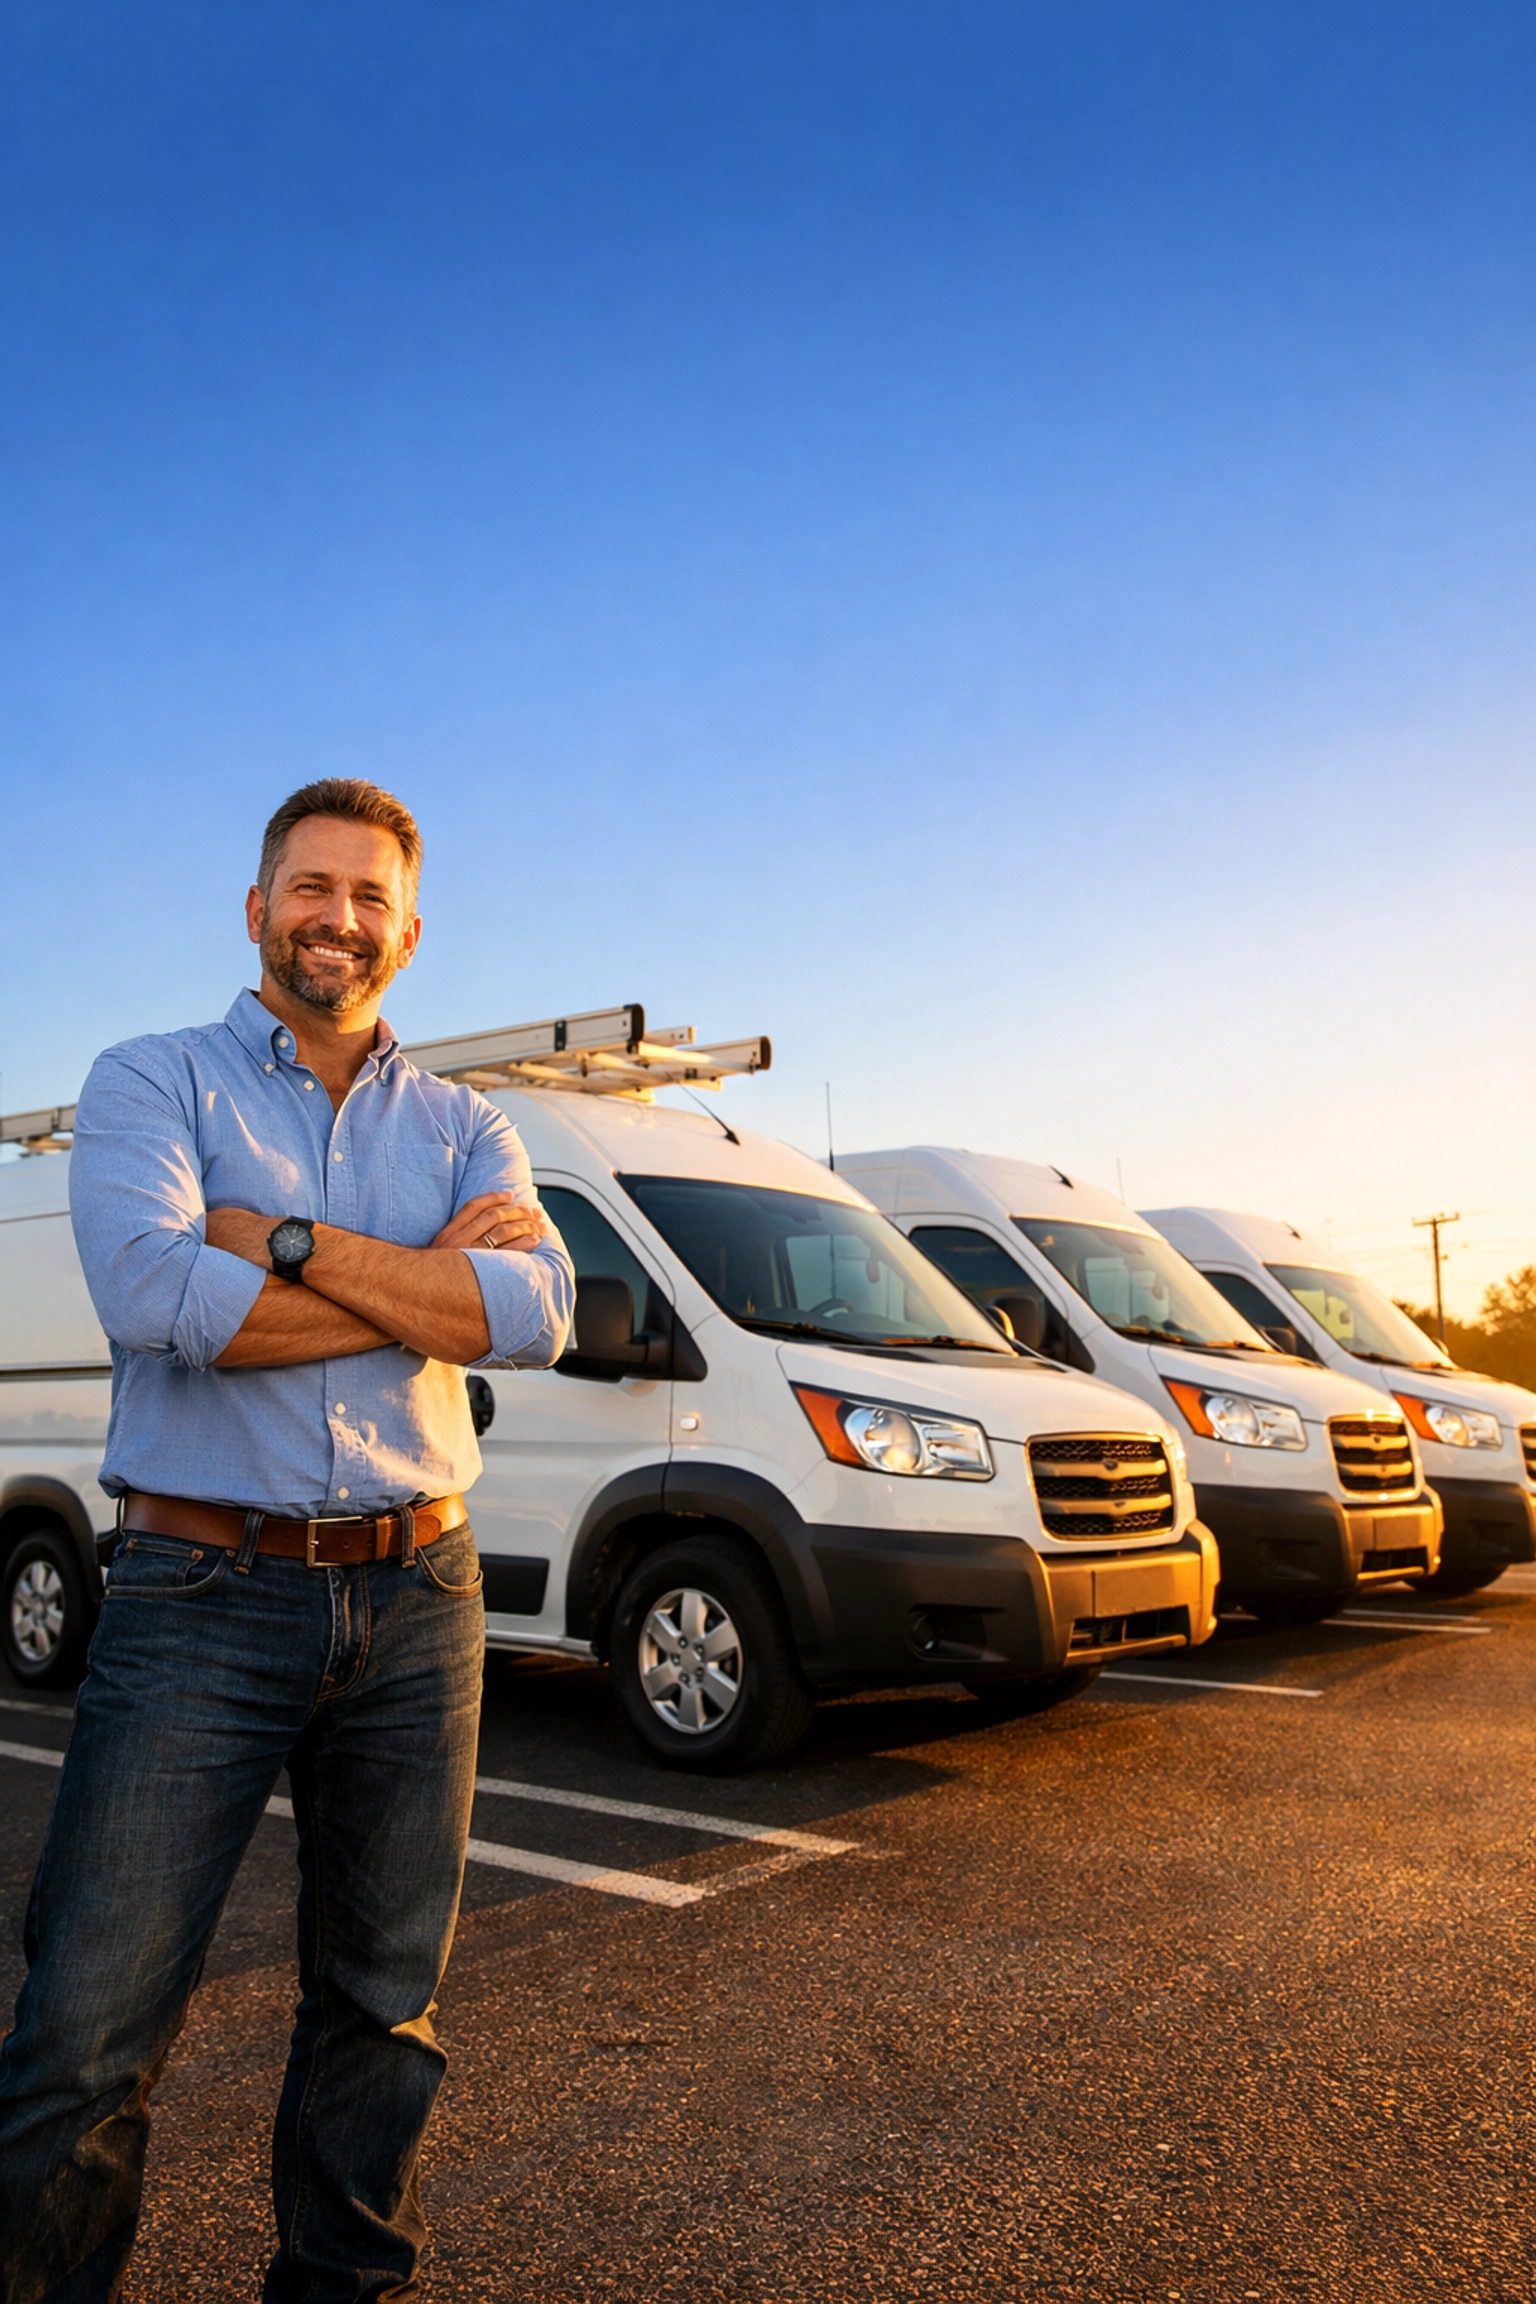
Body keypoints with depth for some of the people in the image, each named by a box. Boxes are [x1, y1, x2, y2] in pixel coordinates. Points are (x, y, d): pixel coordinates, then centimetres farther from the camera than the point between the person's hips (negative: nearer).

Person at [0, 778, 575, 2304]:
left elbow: (537, 1316, -9)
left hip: (414, 1603, 4)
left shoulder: (464, 1130, 10)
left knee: (382, 2005, 16)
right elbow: (152, 1296, -18)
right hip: (200, 1598, -3)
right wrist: (428, 1284, -12)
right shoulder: (153, 1082, 2)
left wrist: (283, 1238, -14)